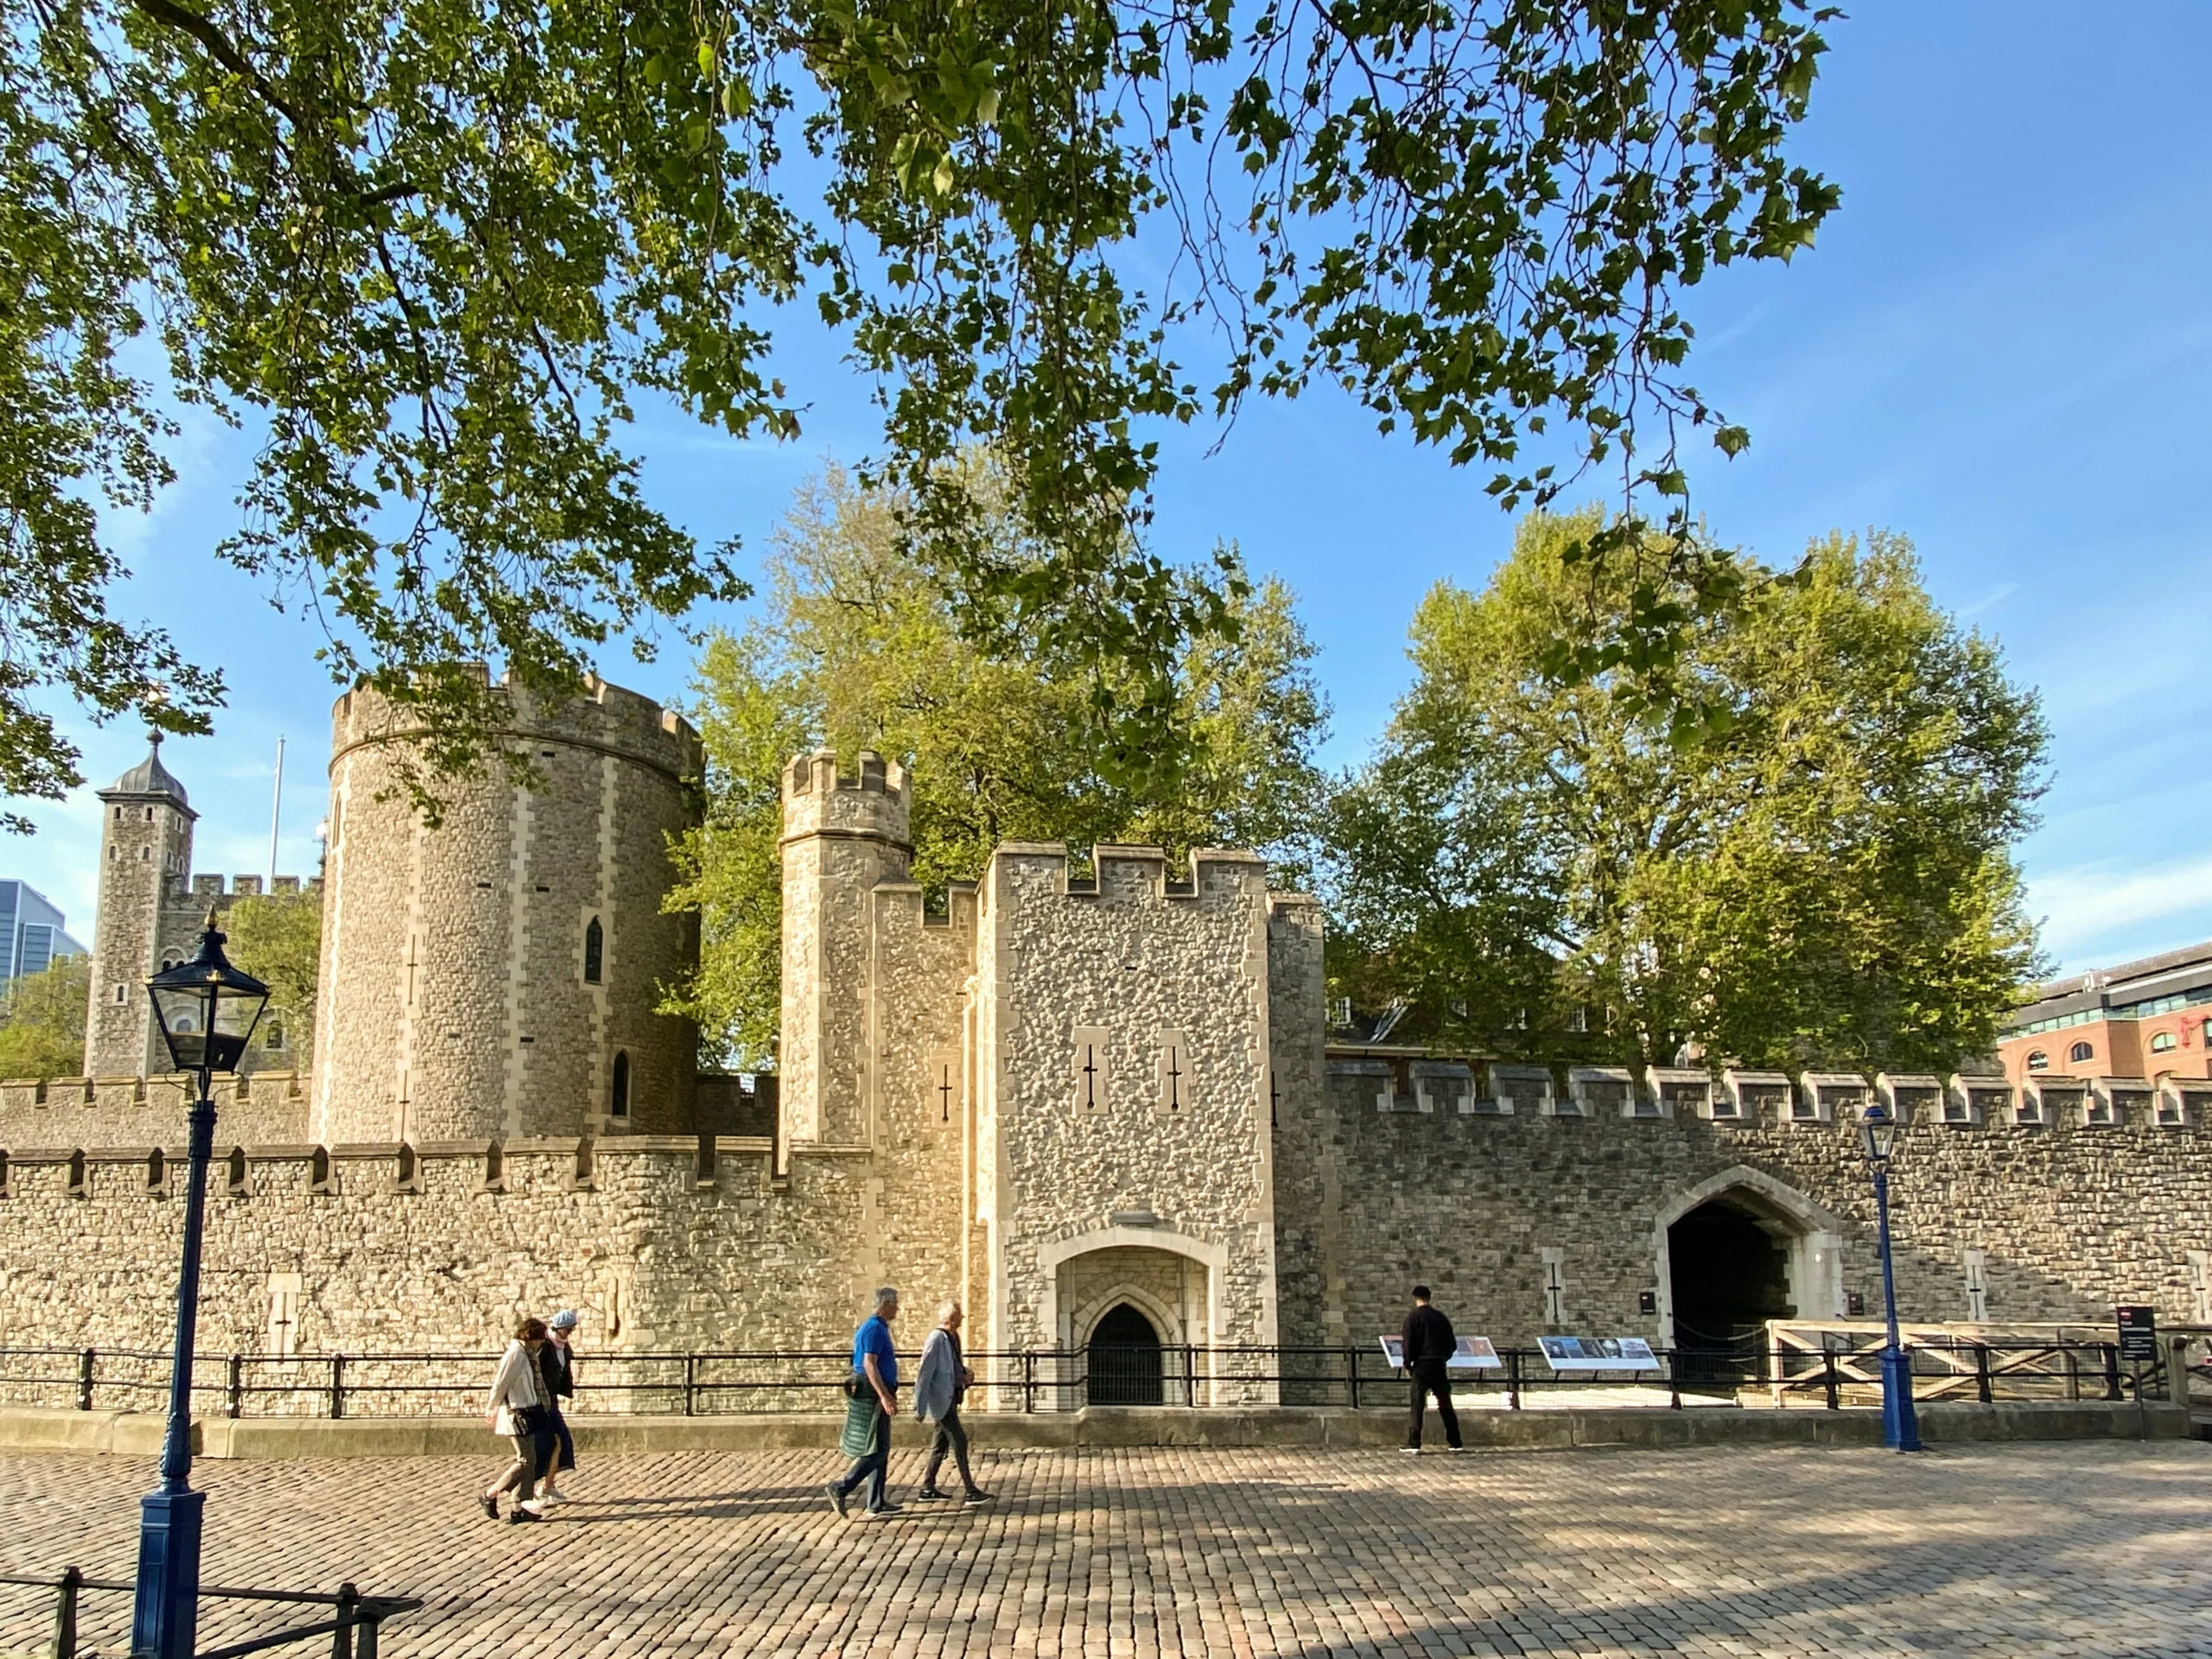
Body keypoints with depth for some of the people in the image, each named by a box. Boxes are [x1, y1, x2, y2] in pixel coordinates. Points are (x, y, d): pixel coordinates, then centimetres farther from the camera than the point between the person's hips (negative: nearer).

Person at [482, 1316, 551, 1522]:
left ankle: (519, 1508, 13)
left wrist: (492, 1407, 22)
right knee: (526, 1460, -7)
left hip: (527, 1412, 10)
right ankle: (489, 1494, 4)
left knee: (529, 1460, 9)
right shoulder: (515, 1354, -17)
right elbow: (500, 1384, -16)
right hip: (517, 1414, -10)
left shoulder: (526, 1354, 13)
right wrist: (491, 1408, -4)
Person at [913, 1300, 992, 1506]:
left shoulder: (953, 1338, 9)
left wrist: (968, 1375, 1)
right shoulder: (937, 1339, -18)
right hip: (940, 1399, -9)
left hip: (951, 1398, 9)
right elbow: (924, 1373, -19)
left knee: (941, 1442, 15)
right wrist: (920, 1407, -19)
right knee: (959, 1441, -10)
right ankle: (970, 1492, -8)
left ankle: (927, 1488, 24)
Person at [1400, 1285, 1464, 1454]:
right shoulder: (1440, 1316, 9)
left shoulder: (1413, 1317, -5)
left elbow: (1408, 1343, -10)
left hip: (1422, 1365, -4)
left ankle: (1414, 1445, -8)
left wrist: (1407, 1365, 0)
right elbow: (1452, 1343, 12)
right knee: (1445, 1404, 12)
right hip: (1439, 1364, 4)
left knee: (1417, 1405, -3)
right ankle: (1455, 1443, 13)